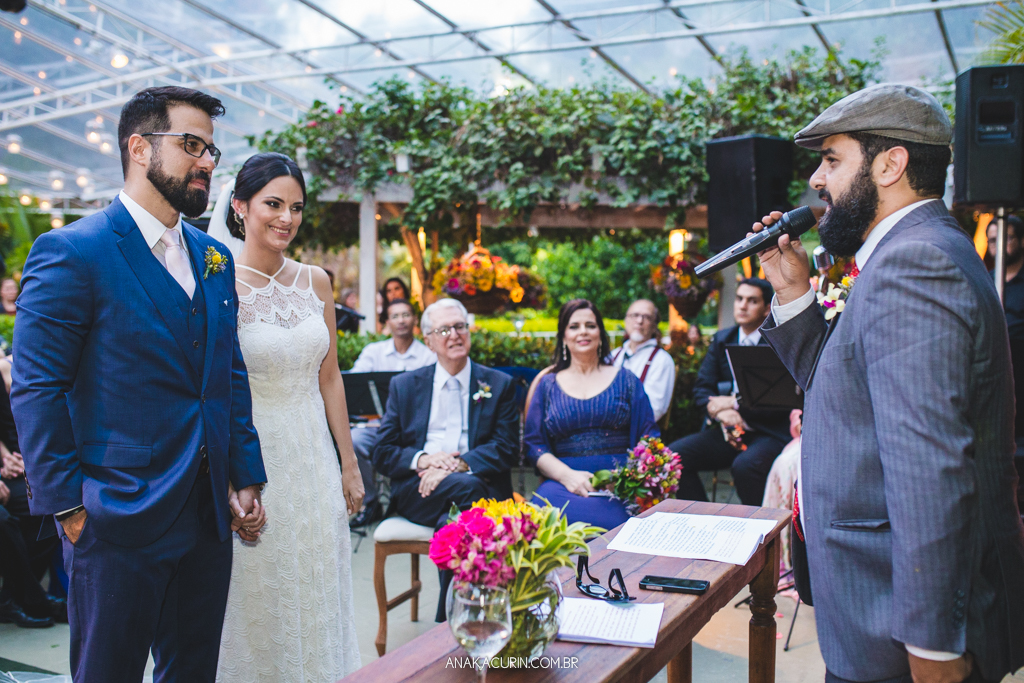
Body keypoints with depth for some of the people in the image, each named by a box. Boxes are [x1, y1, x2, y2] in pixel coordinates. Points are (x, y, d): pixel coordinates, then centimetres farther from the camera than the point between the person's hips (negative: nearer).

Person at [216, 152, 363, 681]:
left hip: (314, 457, 5)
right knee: (256, 595, 8)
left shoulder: (316, 282, 5)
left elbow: (329, 379, 9)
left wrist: (349, 466, 10)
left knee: (315, 593, 14)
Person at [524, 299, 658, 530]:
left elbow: (649, 439, 11)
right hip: (562, 483, 1)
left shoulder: (626, 380, 17)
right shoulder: (548, 385, 18)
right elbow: (533, 444, 9)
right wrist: (567, 475, -10)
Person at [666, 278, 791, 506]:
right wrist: (719, 411, -14)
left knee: (745, 465, -36)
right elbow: (702, 388, 8)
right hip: (728, 429, 5)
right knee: (674, 454, -16)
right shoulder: (721, 340, 14)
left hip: (770, 433, -5)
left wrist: (734, 404, -15)